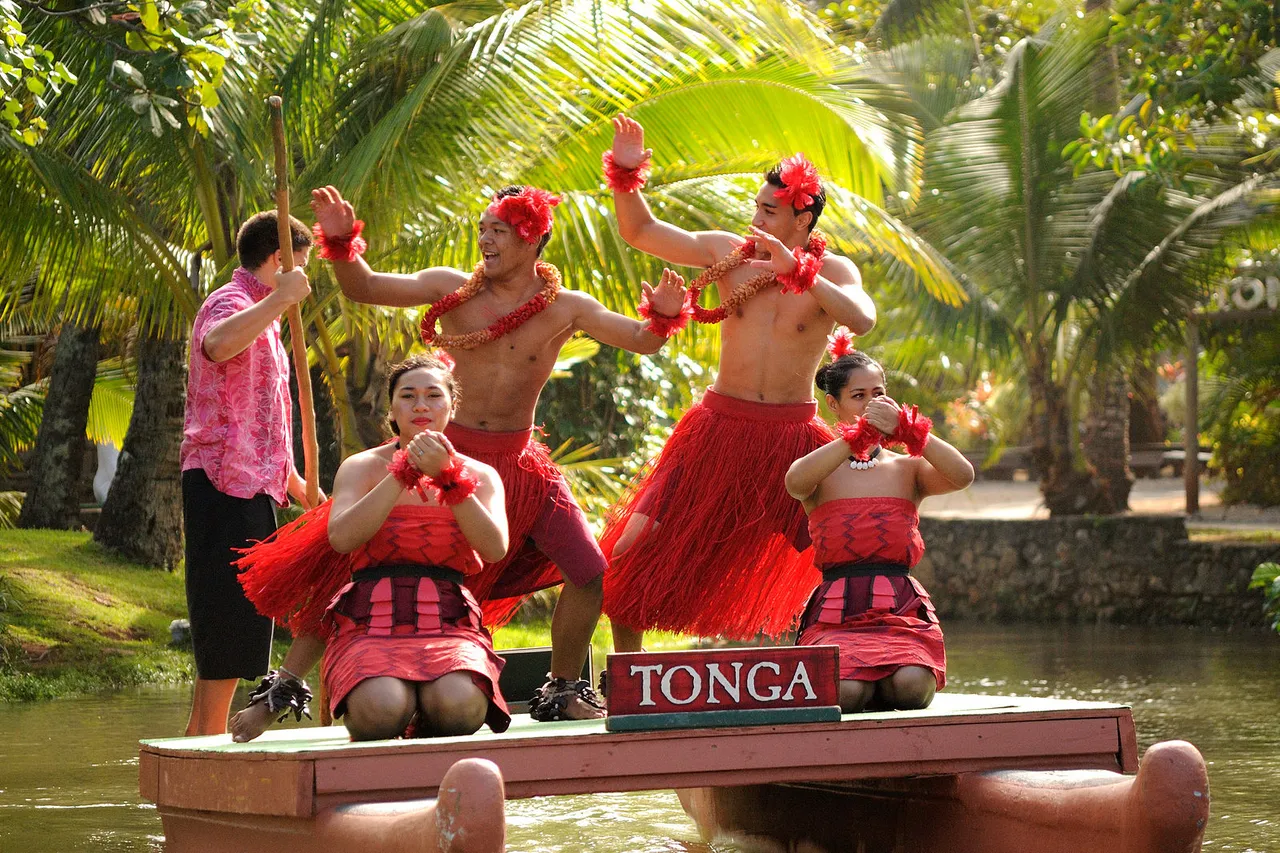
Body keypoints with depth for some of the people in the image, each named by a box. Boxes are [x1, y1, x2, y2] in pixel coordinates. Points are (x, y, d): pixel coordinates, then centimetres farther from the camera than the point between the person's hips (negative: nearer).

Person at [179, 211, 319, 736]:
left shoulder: (261, 317, 25)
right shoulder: (231, 303, -8)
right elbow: (217, 345, -37)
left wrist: (304, 491, 30)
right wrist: (280, 299, -33)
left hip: (252, 485, 10)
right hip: (226, 482, -10)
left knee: (231, 634, 12)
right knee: (227, 630, -11)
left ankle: (199, 744, 18)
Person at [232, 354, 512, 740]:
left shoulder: (480, 476, 16)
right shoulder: (363, 468, 12)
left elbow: (495, 548, -3)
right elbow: (341, 537, -8)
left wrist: (448, 477, -11)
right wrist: (404, 473, -11)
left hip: (449, 624, 1)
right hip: (372, 624, -1)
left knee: (457, 705, -34)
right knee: (381, 709, -35)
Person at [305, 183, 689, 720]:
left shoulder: (565, 309, -2)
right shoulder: (452, 288, -3)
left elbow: (641, 341, -6)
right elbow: (362, 287, -2)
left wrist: (663, 316, -27)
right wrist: (342, 241, -19)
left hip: (517, 460, 2)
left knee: (590, 574, -3)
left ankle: (560, 691, 17)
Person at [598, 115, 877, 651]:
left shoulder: (832, 270, -4)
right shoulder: (727, 252, 2)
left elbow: (861, 320, -25)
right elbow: (639, 231, 9)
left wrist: (796, 269, -31)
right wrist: (626, 174, -7)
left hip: (792, 433, -2)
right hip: (721, 424, 2)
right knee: (635, 543, -4)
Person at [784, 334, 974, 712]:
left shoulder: (908, 467, 13)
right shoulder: (821, 471, 9)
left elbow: (962, 476, -9)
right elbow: (795, 482, -18)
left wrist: (906, 428, -19)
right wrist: (861, 433, -24)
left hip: (901, 608, 1)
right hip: (837, 610, -1)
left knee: (910, 684, -30)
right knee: (845, 691, -30)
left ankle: (885, 682, 6)